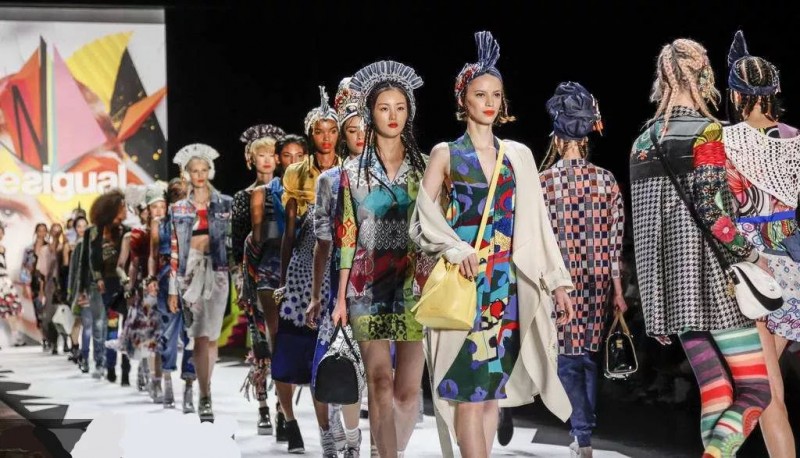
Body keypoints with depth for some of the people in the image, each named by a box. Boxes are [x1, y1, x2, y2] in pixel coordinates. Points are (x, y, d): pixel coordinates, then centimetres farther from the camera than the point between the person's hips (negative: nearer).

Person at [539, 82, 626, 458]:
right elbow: (615, 240, 1)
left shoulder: (543, 181, -7)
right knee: (591, 353, 16)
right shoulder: (606, 180, -1)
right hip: (596, 281, 3)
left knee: (568, 358, 3)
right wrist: (618, 290, 6)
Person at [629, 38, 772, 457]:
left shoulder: (644, 141, 13)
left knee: (714, 396, 10)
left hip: (672, 286, 7)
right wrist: (753, 257, -6)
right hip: (713, 283, -6)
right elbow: (710, 211, -18)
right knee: (755, 390, -2)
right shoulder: (705, 131, -7)